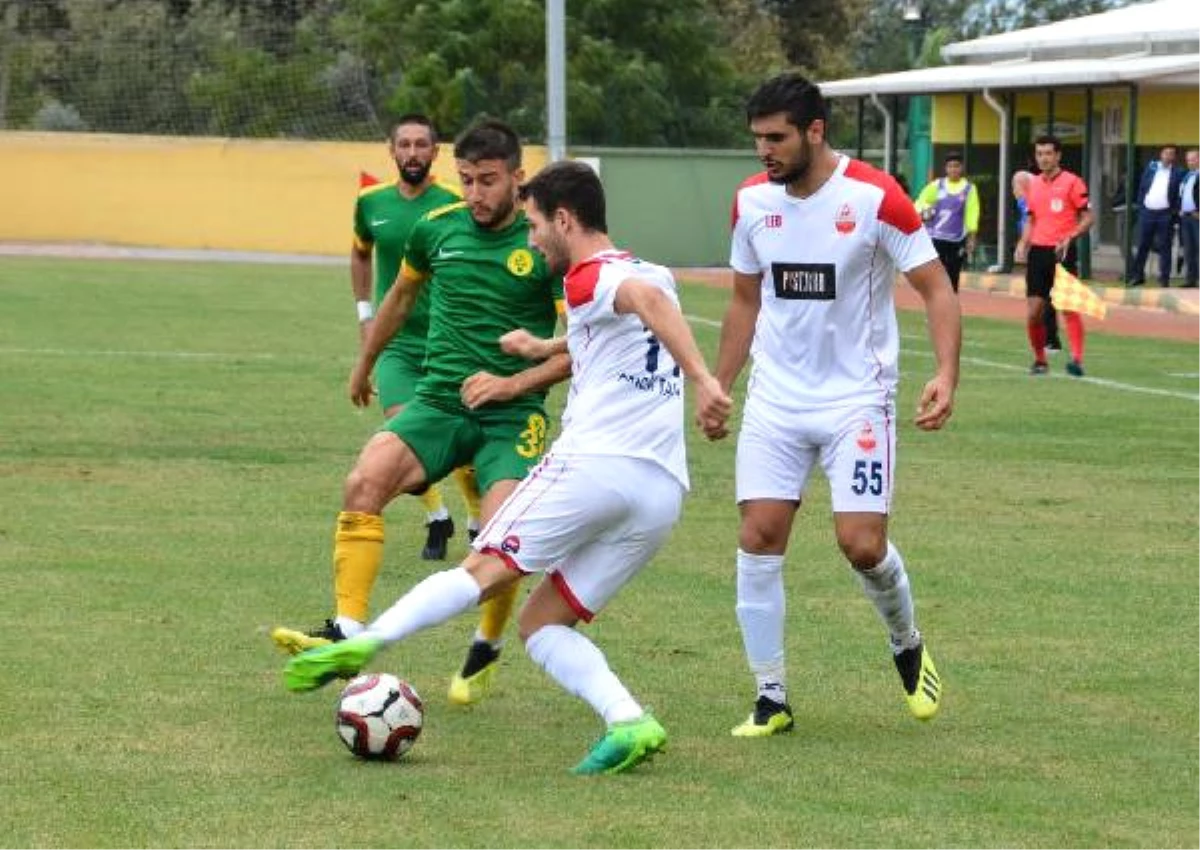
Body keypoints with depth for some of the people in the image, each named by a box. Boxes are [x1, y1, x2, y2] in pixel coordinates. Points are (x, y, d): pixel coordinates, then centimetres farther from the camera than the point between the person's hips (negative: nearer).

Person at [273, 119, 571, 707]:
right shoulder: (437, 229, 7)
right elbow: (402, 293, 28)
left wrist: (513, 383, -15)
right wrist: (365, 364, 38)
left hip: (512, 416, -3)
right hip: (437, 402, 3)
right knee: (364, 483, -24)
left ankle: (485, 652, 8)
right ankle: (347, 637, -24)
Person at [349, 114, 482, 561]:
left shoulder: (453, 205, -10)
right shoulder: (371, 202, 1)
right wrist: (364, 313, 15)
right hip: (395, 342, 2)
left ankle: (479, 521, 25)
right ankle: (437, 519, 10)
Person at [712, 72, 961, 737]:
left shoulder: (875, 198, -13)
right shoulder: (752, 201, 2)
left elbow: (936, 288, -10)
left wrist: (946, 376, -24)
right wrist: (717, 388, 15)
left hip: (857, 399, -4)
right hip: (775, 400, 4)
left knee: (861, 543, -10)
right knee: (759, 536, -6)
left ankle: (907, 645, 22)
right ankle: (771, 698, 4)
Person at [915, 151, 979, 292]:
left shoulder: (969, 188, 3)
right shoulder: (937, 185, 5)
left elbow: (972, 213, 0)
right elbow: (921, 202, 12)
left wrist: (971, 238, -5)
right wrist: (924, 211, -10)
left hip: (957, 239, 0)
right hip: (936, 237, 0)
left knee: (953, 277, 6)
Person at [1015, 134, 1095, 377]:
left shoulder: (1072, 182, -4)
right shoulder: (1033, 185, 14)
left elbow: (1087, 218, -5)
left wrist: (1070, 237, -20)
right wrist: (1023, 244, 6)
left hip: (1062, 252, -5)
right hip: (1038, 252, 5)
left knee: (1068, 307, -14)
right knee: (1033, 313, 2)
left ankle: (1077, 359, -18)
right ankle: (1040, 360, 17)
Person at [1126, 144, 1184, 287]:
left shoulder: (1178, 172, 1)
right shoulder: (1151, 168, 9)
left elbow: (1180, 194, 0)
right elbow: (1142, 188, 10)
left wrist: (1175, 210, -8)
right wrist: (1140, 205, 3)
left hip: (1165, 214, -3)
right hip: (1147, 211, 3)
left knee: (1164, 247, 1)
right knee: (1142, 245, 8)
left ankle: (1164, 278, 5)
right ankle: (1137, 275, 17)